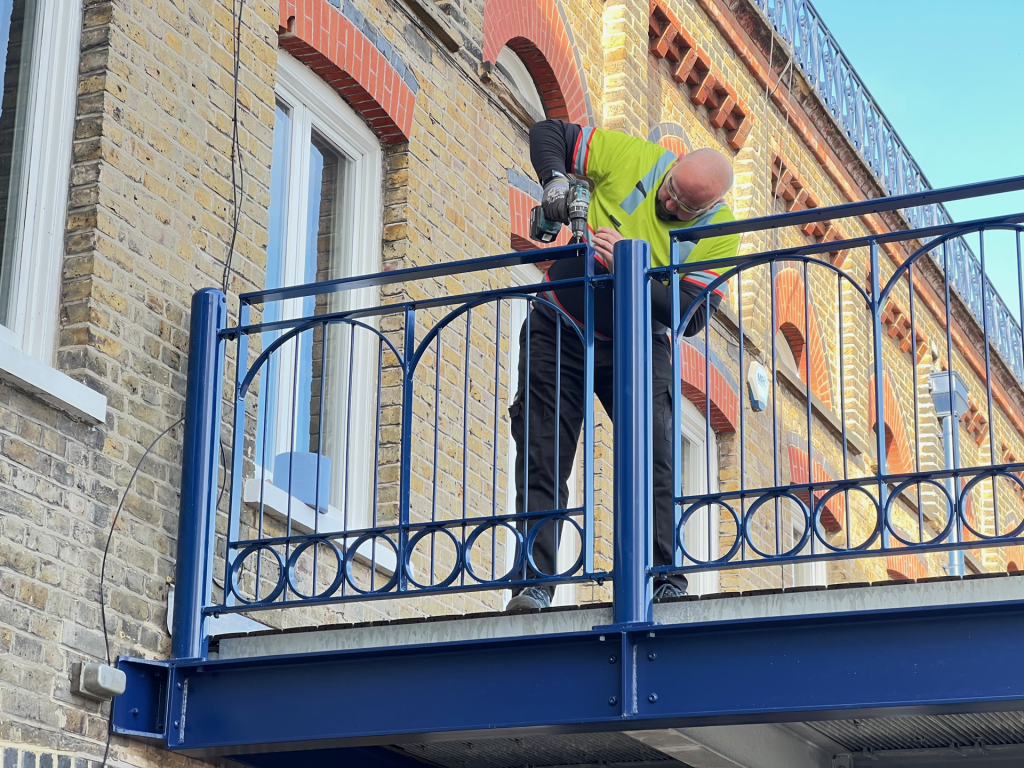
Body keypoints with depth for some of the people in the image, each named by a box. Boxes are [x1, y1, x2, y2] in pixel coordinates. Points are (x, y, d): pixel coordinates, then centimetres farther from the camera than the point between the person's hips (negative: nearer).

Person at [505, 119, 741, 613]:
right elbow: (548, 133, -4)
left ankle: (666, 579, -13)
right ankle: (535, 582, -3)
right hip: (560, 330, 1)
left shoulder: (718, 233, -14)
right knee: (542, 457, -5)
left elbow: (693, 317, -22)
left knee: (654, 452, -15)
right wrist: (554, 178, -25)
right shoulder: (631, 158, -14)